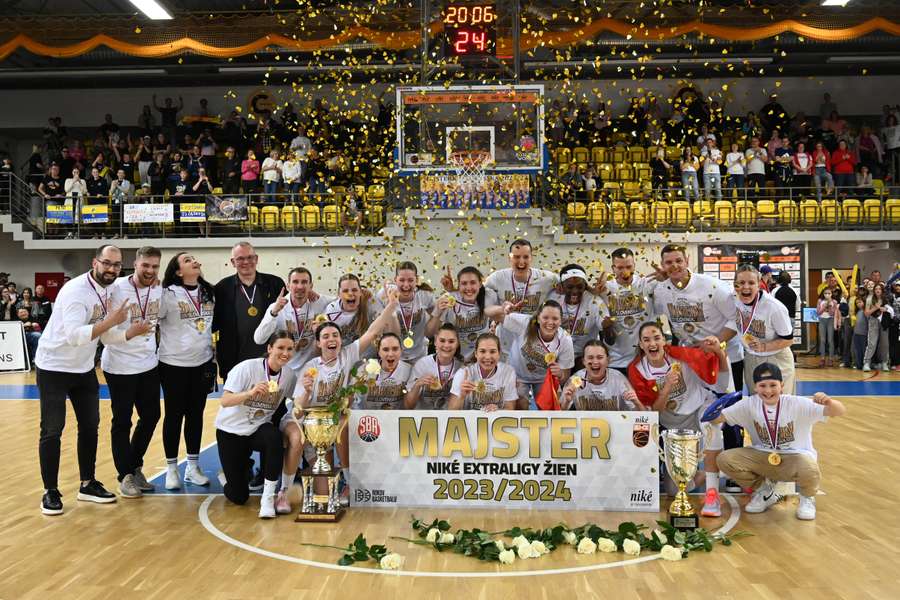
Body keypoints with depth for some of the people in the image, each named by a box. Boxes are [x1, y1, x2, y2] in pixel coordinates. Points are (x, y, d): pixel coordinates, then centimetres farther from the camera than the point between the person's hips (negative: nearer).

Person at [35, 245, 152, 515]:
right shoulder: (76, 290, -24)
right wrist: (110, 320, -36)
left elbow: (105, 336, 3)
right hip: (54, 368, -8)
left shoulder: (107, 292, 1)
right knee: (52, 431, 0)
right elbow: (74, 336, -35)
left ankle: (88, 484, 23)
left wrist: (132, 332, -14)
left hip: (84, 369, 8)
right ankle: (50, 491, 12)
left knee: (90, 426, 11)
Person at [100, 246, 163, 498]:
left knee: (151, 416, 12)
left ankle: (135, 466, 32)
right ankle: (126, 475, 18)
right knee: (122, 422, 5)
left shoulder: (159, 289, 2)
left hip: (149, 364, 6)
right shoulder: (116, 288, -15)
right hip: (120, 366, -6)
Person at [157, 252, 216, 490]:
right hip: (174, 364, -5)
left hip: (202, 363, 5)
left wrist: (212, 355, 17)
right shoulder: (168, 294, -11)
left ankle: (193, 467, 21)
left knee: (196, 414, 11)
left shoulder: (209, 292, 7)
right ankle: (171, 469, 17)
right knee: (174, 415, 5)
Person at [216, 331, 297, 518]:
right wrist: (251, 392, -43)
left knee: (275, 438, -36)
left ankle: (268, 498, -21)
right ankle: (227, 476, 34)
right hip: (231, 430, -2)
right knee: (238, 496, -3)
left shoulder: (289, 374, -7)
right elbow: (224, 401, -26)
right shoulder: (247, 367, -20)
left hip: (260, 428, 2)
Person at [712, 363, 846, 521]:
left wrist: (828, 402, -45)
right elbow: (718, 418, -11)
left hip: (796, 457, -3)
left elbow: (839, 411, -23)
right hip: (762, 457, 4)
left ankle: (807, 498, 4)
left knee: (809, 472, -39)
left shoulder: (797, 404, -17)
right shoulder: (749, 405, -10)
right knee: (724, 459, -18)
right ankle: (764, 492, 11)